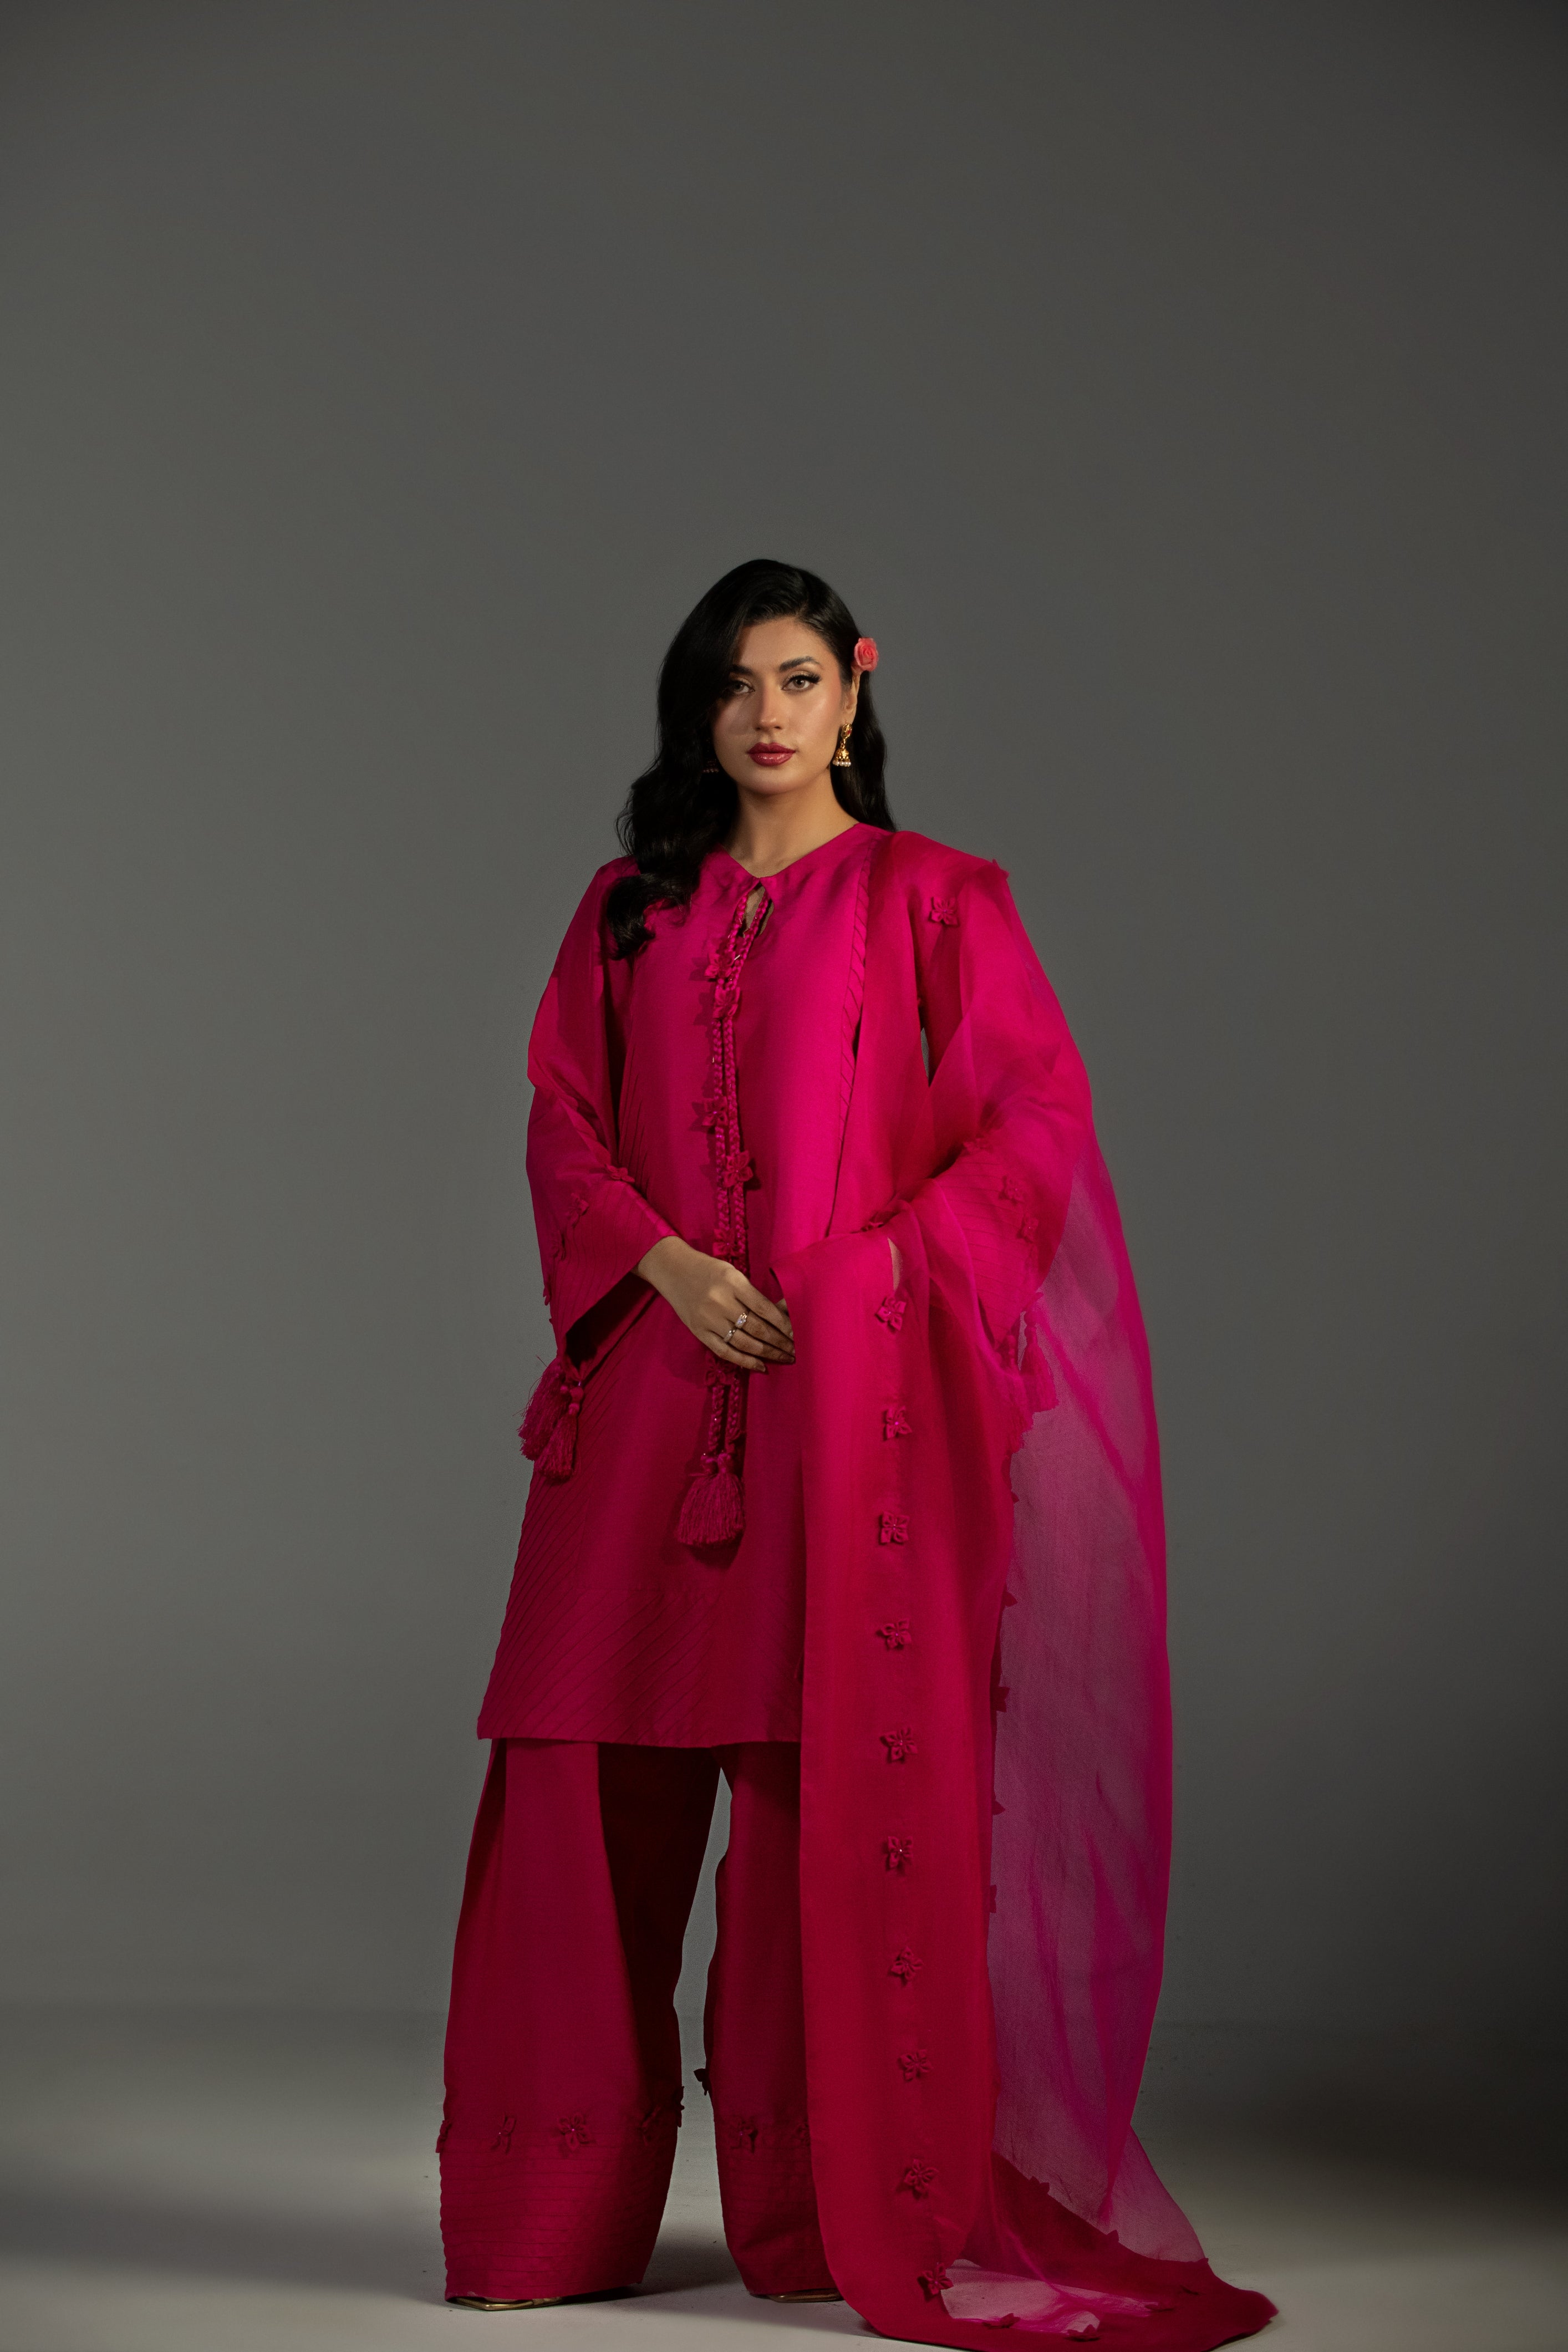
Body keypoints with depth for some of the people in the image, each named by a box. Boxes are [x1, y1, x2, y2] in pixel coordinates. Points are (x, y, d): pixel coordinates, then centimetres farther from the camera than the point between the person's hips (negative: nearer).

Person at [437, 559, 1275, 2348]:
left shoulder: (934, 900, 6)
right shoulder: (630, 909, 15)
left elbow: (1037, 1119, 0)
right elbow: (561, 1124, 10)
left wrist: (867, 1268, -10)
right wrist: (663, 1261, -7)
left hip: (853, 1385, -3)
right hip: (655, 1383, 3)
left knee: (840, 1775, -5)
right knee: (594, 1765, 1)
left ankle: (834, 2206, 4)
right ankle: (558, 2203, 12)